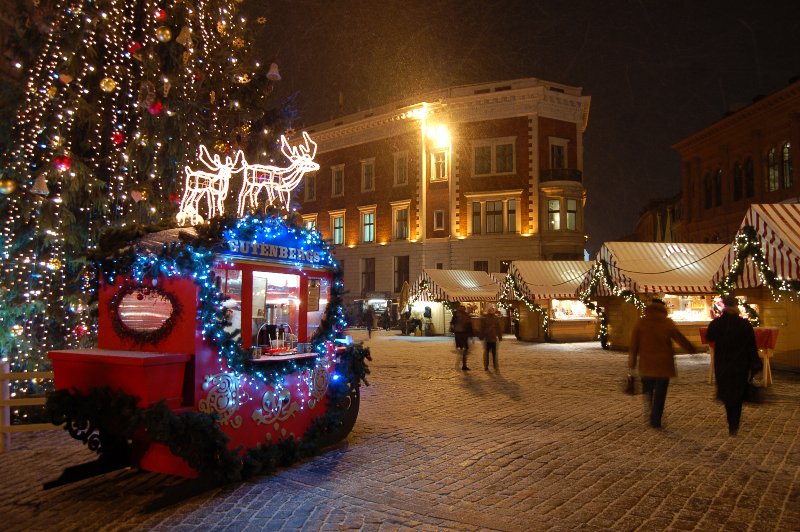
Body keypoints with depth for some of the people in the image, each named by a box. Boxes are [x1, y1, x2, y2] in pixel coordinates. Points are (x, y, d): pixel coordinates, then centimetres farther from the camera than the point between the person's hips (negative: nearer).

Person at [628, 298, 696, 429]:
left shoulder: (640, 323, 0)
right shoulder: (668, 323, -4)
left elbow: (634, 344, 0)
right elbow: (680, 339, 2)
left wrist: (632, 361, 7)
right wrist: (691, 348, 19)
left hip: (646, 363, 1)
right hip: (663, 364, -1)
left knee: (648, 388, 19)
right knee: (660, 394, 5)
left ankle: (648, 405, -10)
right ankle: (655, 421, 6)